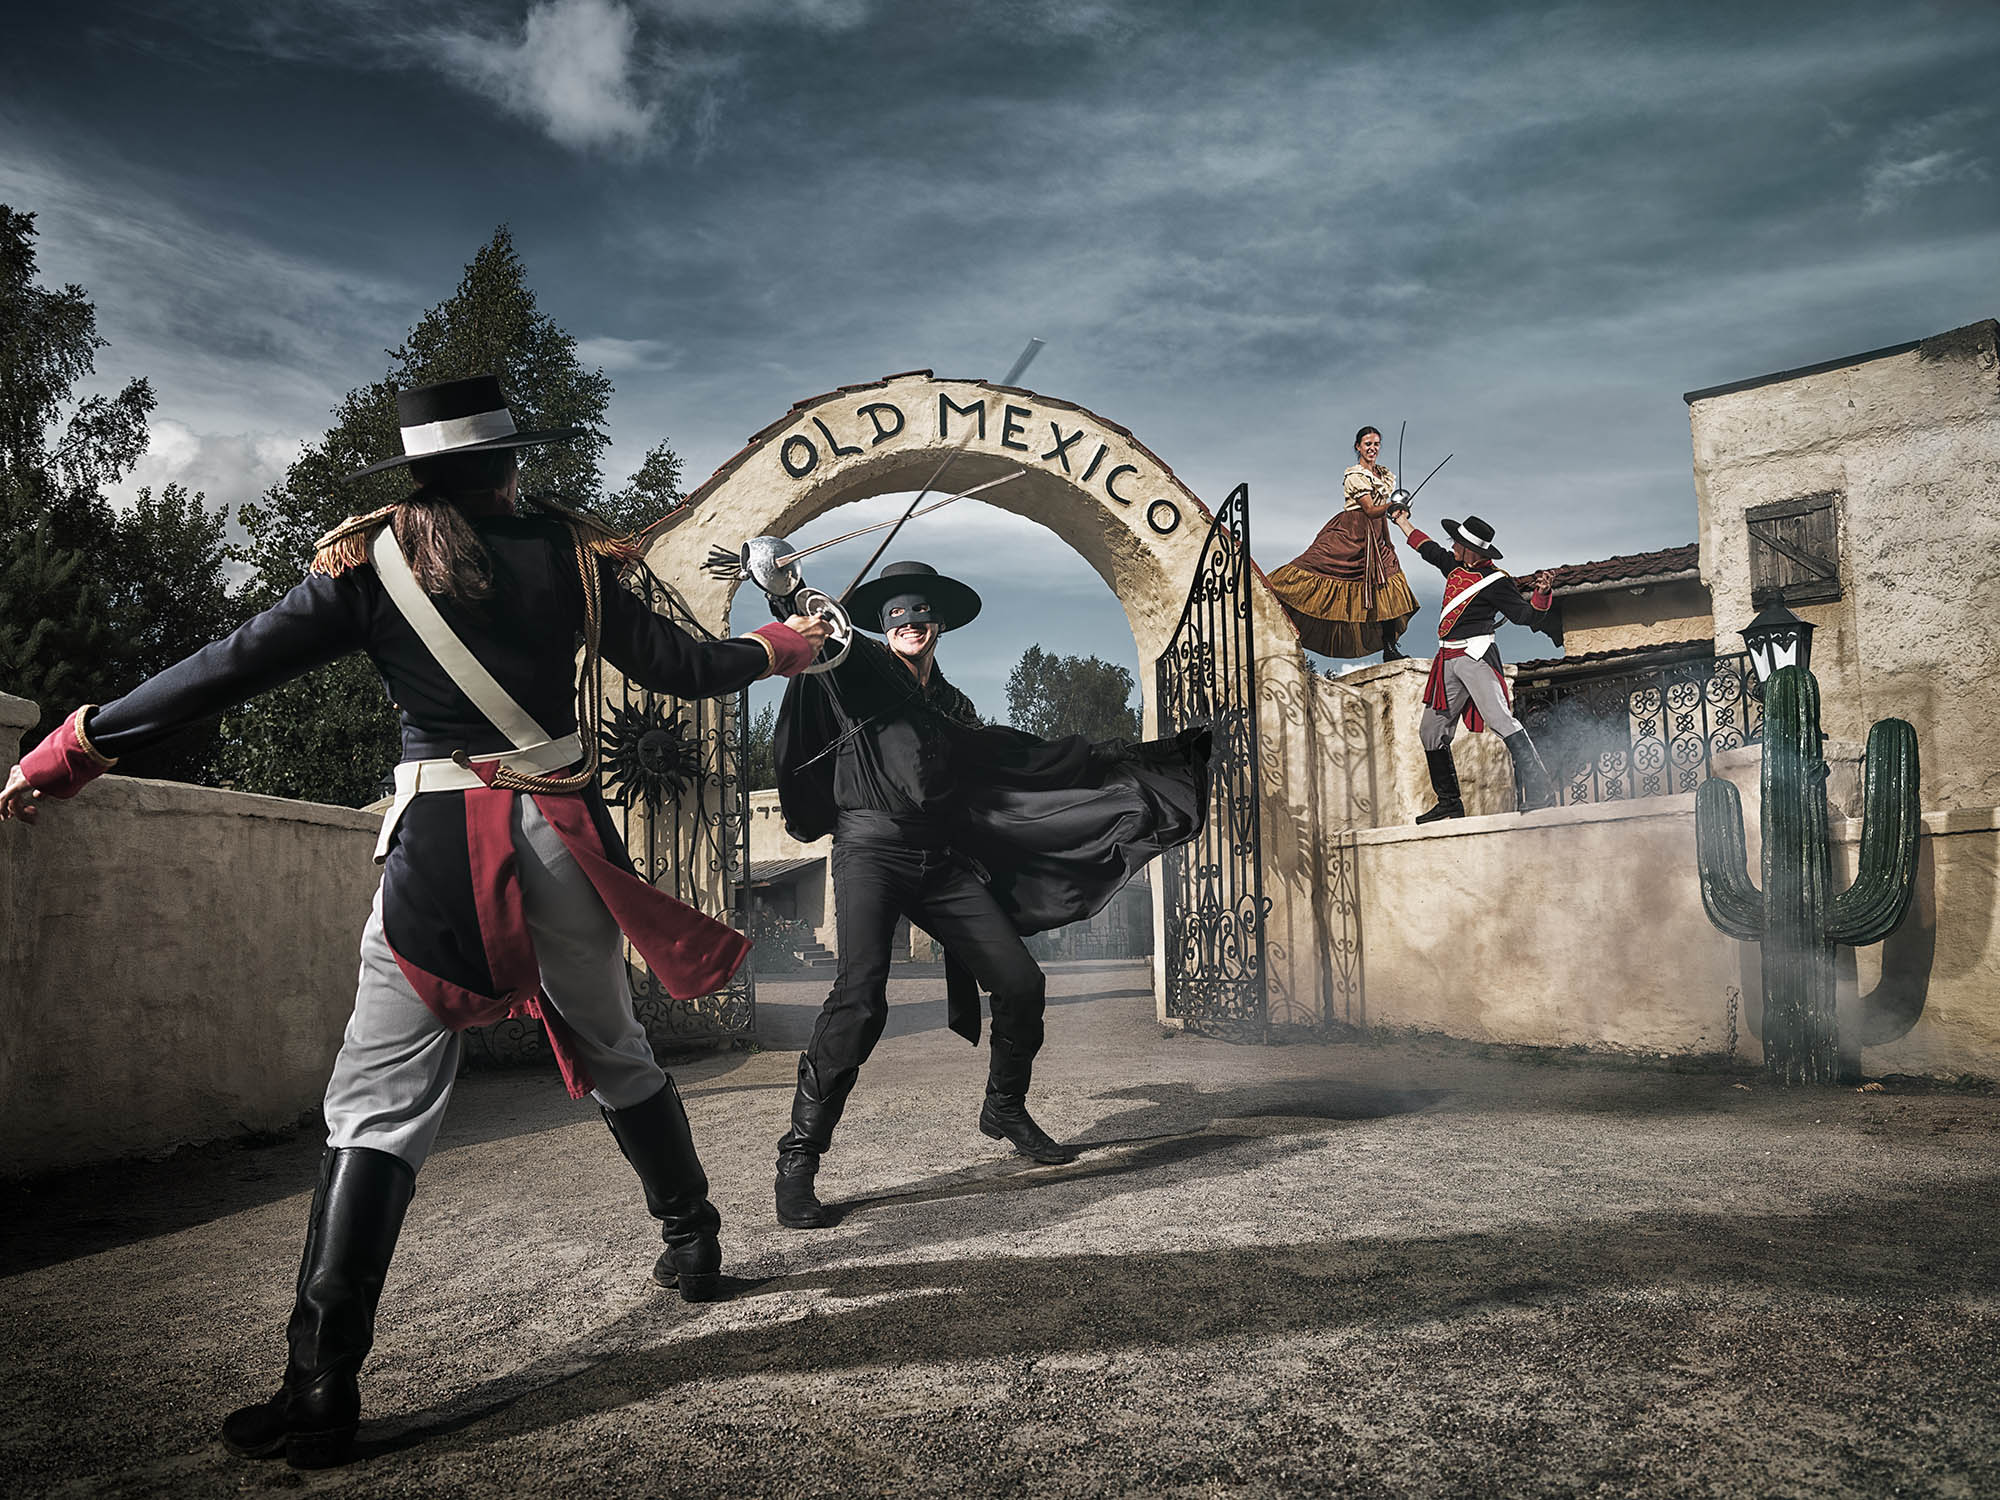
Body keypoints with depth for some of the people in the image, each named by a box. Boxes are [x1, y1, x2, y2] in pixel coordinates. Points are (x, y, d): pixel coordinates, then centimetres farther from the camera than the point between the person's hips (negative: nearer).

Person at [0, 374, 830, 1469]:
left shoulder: (373, 564, 2)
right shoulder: (565, 552, 6)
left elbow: (233, 667, -2)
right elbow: (676, 666, 11)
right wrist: (780, 647, 29)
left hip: (440, 845, -2)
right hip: (563, 835, 3)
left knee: (379, 1101, 0)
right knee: (613, 1055, 20)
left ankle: (322, 1385, -4)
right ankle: (694, 1245, 34)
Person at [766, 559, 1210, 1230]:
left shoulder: (955, 711, 23)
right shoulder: (860, 673, 10)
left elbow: (1036, 757, 29)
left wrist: (1120, 759, 29)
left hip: (943, 861, 5)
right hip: (872, 849, -5)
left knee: (1019, 980, -1)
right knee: (860, 998, -22)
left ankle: (1004, 1109, 24)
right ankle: (798, 1160, -14)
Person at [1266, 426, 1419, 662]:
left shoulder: (1385, 476, 15)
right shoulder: (1355, 476, -8)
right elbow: (1370, 511, -16)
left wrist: (1388, 542, 20)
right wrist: (1393, 505, -32)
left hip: (1374, 537, 6)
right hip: (1350, 533, -6)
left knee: (1387, 584, -2)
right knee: (1316, 567, -13)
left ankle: (1390, 647, 0)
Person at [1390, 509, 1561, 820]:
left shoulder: (1495, 581, -8)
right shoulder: (1456, 566, 13)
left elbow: (1525, 615, -10)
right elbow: (1428, 549, 31)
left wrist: (1540, 593, -29)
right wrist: (1402, 521, 42)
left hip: (1476, 656, -8)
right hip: (1447, 660, 9)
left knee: (1501, 720, -22)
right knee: (1431, 730, 11)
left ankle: (1540, 797, -25)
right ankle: (1450, 802, 22)